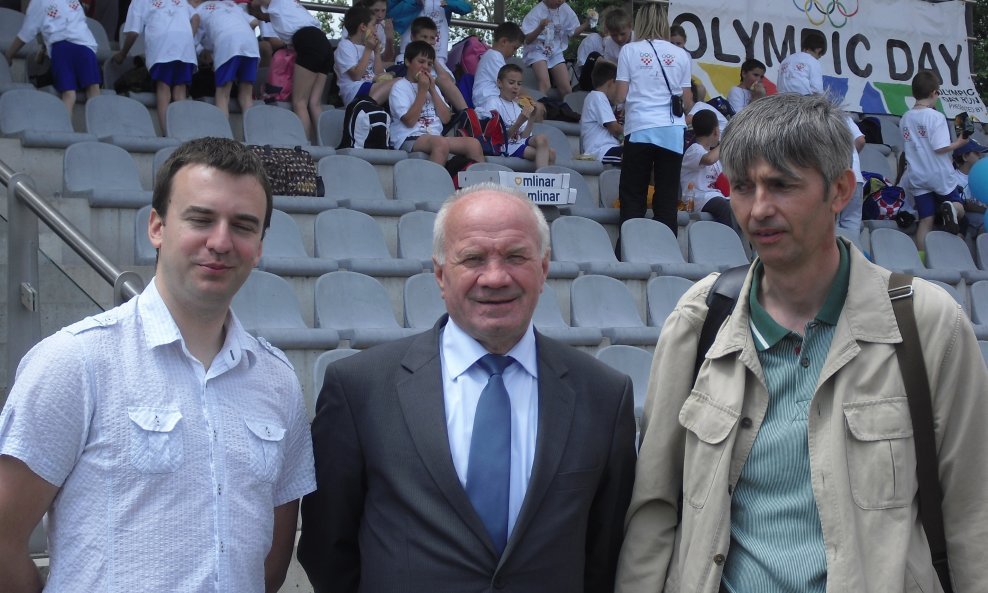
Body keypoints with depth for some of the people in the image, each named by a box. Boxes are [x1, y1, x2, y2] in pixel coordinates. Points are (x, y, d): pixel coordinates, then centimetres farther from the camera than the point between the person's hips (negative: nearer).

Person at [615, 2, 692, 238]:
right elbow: (687, 101, 10)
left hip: (640, 129, -2)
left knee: (632, 197, 4)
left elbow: (621, 97, 1)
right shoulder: (680, 54, 9)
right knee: (668, 199, 5)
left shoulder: (629, 51, 4)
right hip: (673, 131, 2)